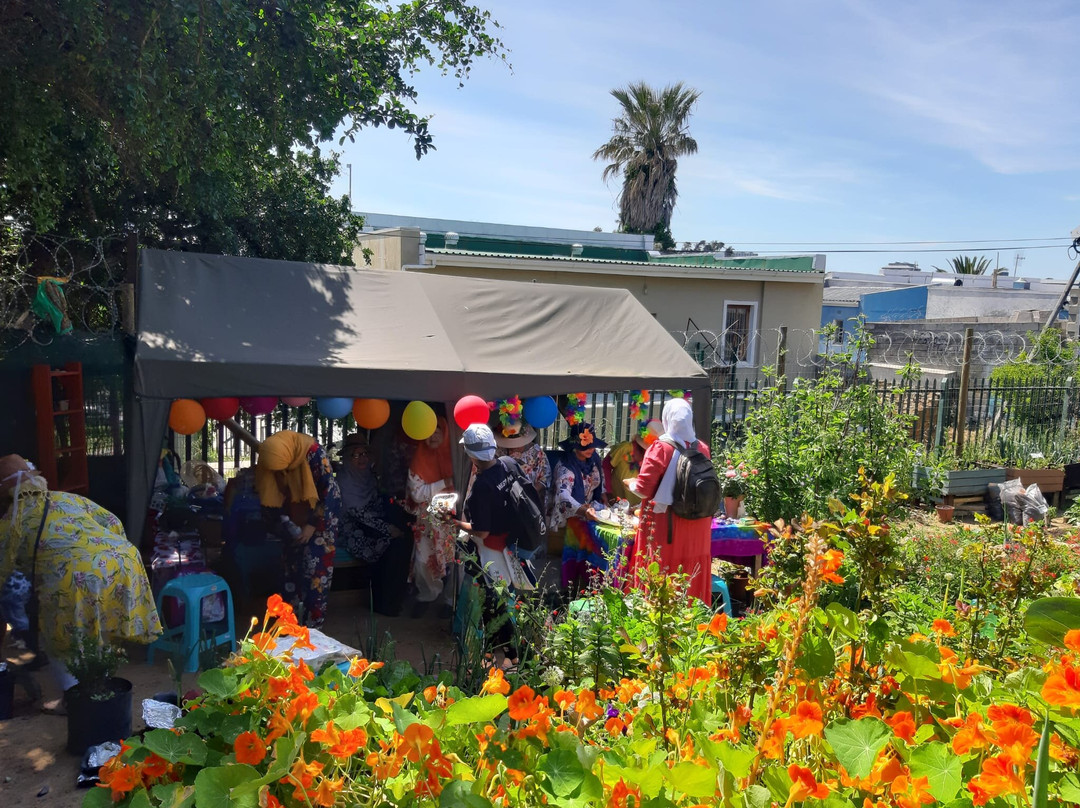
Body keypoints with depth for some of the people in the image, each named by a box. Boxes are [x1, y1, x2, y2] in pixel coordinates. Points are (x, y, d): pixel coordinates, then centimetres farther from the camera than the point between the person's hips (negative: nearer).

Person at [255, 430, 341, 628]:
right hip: (296, 518, 5)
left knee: (315, 569, -6)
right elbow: (275, 494, 2)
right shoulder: (272, 459, -13)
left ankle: (312, 624, 2)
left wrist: (312, 525, -21)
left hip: (321, 516, -5)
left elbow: (330, 493, -22)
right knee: (292, 566, 8)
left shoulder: (314, 453, -29)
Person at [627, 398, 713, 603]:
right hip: (696, 525, 5)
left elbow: (643, 489, -13)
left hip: (664, 525, -4)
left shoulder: (660, 448, -14)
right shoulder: (702, 448, 0)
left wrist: (631, 484, 7)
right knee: (691, 575, 15)